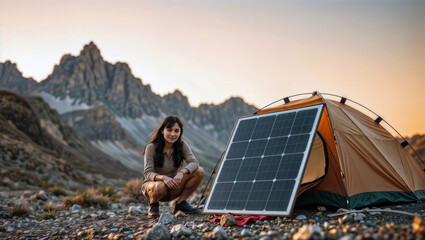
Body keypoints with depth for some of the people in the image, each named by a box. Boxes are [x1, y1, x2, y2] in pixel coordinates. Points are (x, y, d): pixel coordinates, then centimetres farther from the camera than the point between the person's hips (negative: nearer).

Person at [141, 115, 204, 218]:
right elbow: (148, 173, -21)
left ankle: (181, 202, -3)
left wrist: (182, 172, -40)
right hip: (152, 184, -4)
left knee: (199, 172, -18)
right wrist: (163, 177, -42)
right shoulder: (152, 147, -17)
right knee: (160, 186, -42)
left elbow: (194, 162, -19)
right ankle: (153, 204, -5)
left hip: (173, 188, 4)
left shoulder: (182, 145, -6)